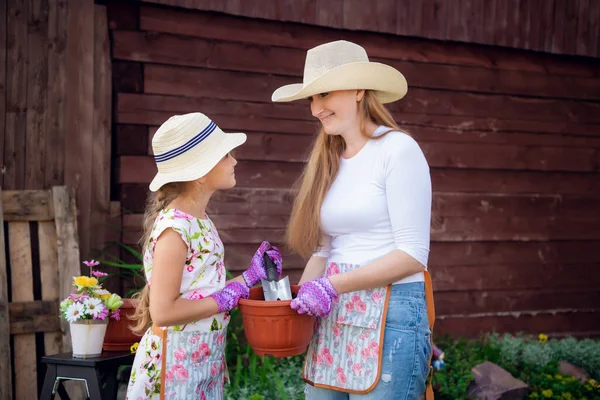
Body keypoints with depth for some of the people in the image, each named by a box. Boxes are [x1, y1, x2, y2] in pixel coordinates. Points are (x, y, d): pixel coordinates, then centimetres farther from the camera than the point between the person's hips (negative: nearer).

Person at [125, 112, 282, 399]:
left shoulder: (200, 221, 7)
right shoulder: (175, 228, -20)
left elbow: (202, 292, 9)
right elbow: (163, 311, -22)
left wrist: (250, 276, 5)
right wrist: (227, 299, -16)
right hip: (176, 362, -9)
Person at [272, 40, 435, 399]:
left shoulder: (397, 149, -9)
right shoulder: (330, 161, 13)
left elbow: (413, 254, -14)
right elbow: (323, 249, 13)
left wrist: (333, 285, -16)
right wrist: (300, 297, -3)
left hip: (389, 317, -7)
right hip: (333, 320, 7)